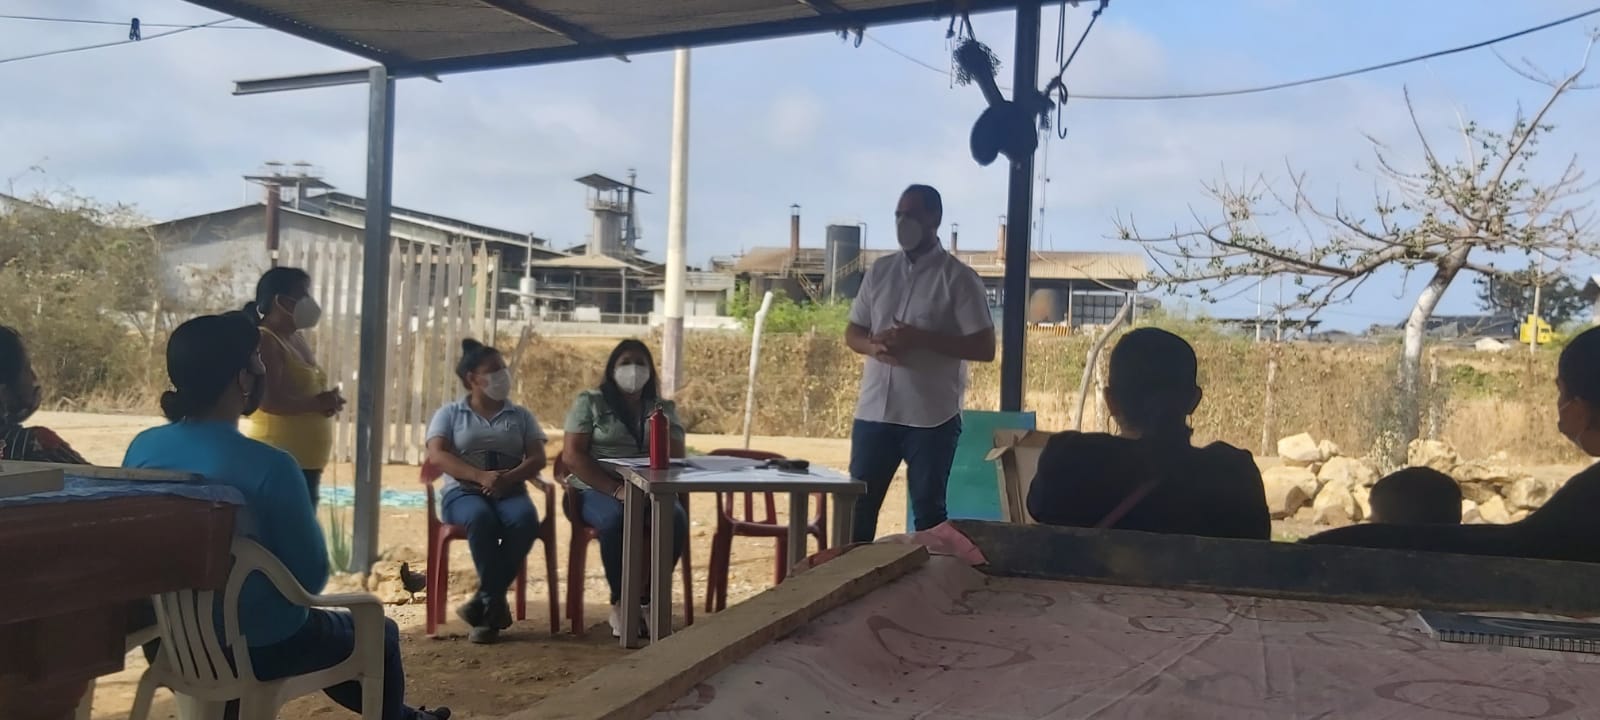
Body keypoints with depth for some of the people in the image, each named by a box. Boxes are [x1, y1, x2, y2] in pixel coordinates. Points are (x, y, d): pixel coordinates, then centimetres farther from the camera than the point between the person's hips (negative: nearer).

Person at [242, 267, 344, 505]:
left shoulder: (297, 338, 15)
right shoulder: (264, 342, -12)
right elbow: (269, 400, -22)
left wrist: (326, 401, 5)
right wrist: (317, 403, -13)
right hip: (279, 461, -9)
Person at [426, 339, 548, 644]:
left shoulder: (521, 415, 18)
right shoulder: (449, 413, 12)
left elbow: (537, 458, 6)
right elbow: (437, 456, -4)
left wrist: (509, 477, -17)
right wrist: (481, 476, -21)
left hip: (510, 492, 2)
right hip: (463, 492, -2)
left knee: (525, 521, -34)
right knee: (481, 519, -38)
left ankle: (486, 601, -25)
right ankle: (496, 603, -27)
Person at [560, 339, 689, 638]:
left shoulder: (664, 409, 14)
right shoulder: (590, 402, 5)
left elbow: (676, 458, 6)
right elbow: (571, 456, -5)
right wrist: (617, 490, -17)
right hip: (598, 490, -2)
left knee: (676, 519, -30)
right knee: (615, 519, -37)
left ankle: (647, 601, -16)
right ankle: (621, 602, -19)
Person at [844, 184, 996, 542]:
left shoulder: (959, 278, -6)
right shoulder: (879, 271, 9)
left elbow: (984, 348, -9)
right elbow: (852, 333, 14)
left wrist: (920, 339, -19)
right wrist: (874, 346, -10)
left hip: (932, 417, -4)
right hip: (874, 411, 5)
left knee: (928, 511, 6)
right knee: (859, 505, 9)